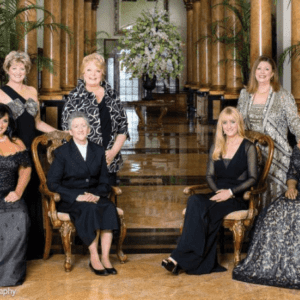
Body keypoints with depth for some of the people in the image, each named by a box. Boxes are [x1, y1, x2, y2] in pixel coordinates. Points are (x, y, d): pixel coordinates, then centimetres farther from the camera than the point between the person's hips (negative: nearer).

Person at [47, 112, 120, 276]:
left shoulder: (98, 151, 13)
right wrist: (77, 196, -18)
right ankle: (94, 258, -25)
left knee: (109, 208, -29)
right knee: (90, 209, -34)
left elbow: (104, 181, 12)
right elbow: (52, 183, -5)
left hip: (95, 196, 3)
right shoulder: (62, 152, 1)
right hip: (70, 199, -3)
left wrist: (97, 194, -11)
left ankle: (105, 257, -26)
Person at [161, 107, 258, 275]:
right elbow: (210, 175, 15)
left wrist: (230, 192, -14)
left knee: (200, 210, -32)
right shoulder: (216, 147, 19)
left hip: (238, 198, -4)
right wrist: (219, 191, -5)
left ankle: (180, 258, -34)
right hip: (218, 194, 5)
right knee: (195, 201, -31)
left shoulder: (248, 147, 4)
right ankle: (206, 263, -37)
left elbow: (253, 178, -3)